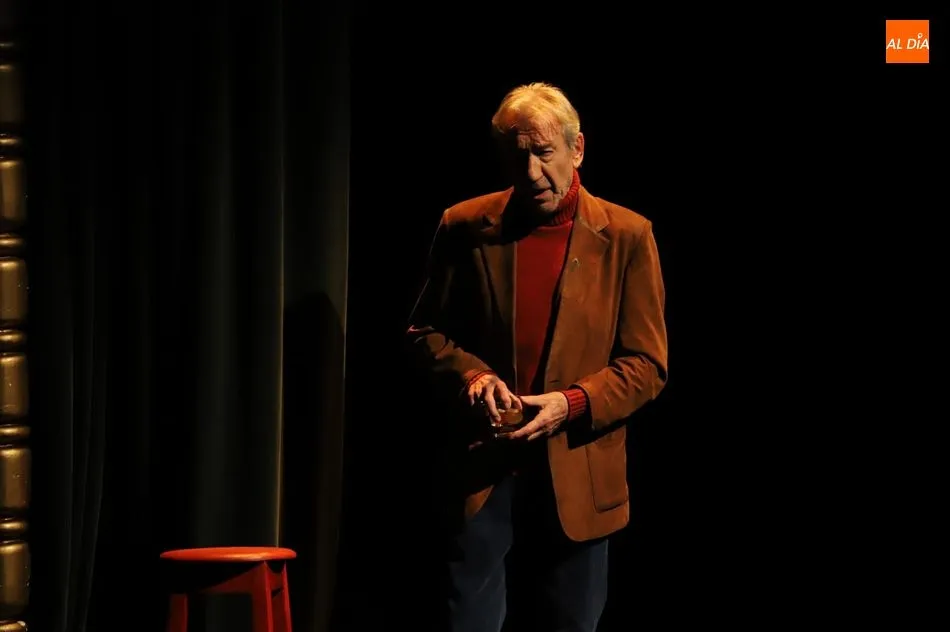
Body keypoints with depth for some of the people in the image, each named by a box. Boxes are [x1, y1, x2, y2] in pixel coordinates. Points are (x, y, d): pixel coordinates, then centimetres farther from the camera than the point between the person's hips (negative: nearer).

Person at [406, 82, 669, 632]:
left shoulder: (627, 236, 0)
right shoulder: (465, 228, 4)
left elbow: (647, 364, 0)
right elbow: (426, 331, 11)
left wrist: (572, 403, -16)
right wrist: (470, 374, -10)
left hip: (577, 478, 0)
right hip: (482, 470, 0)